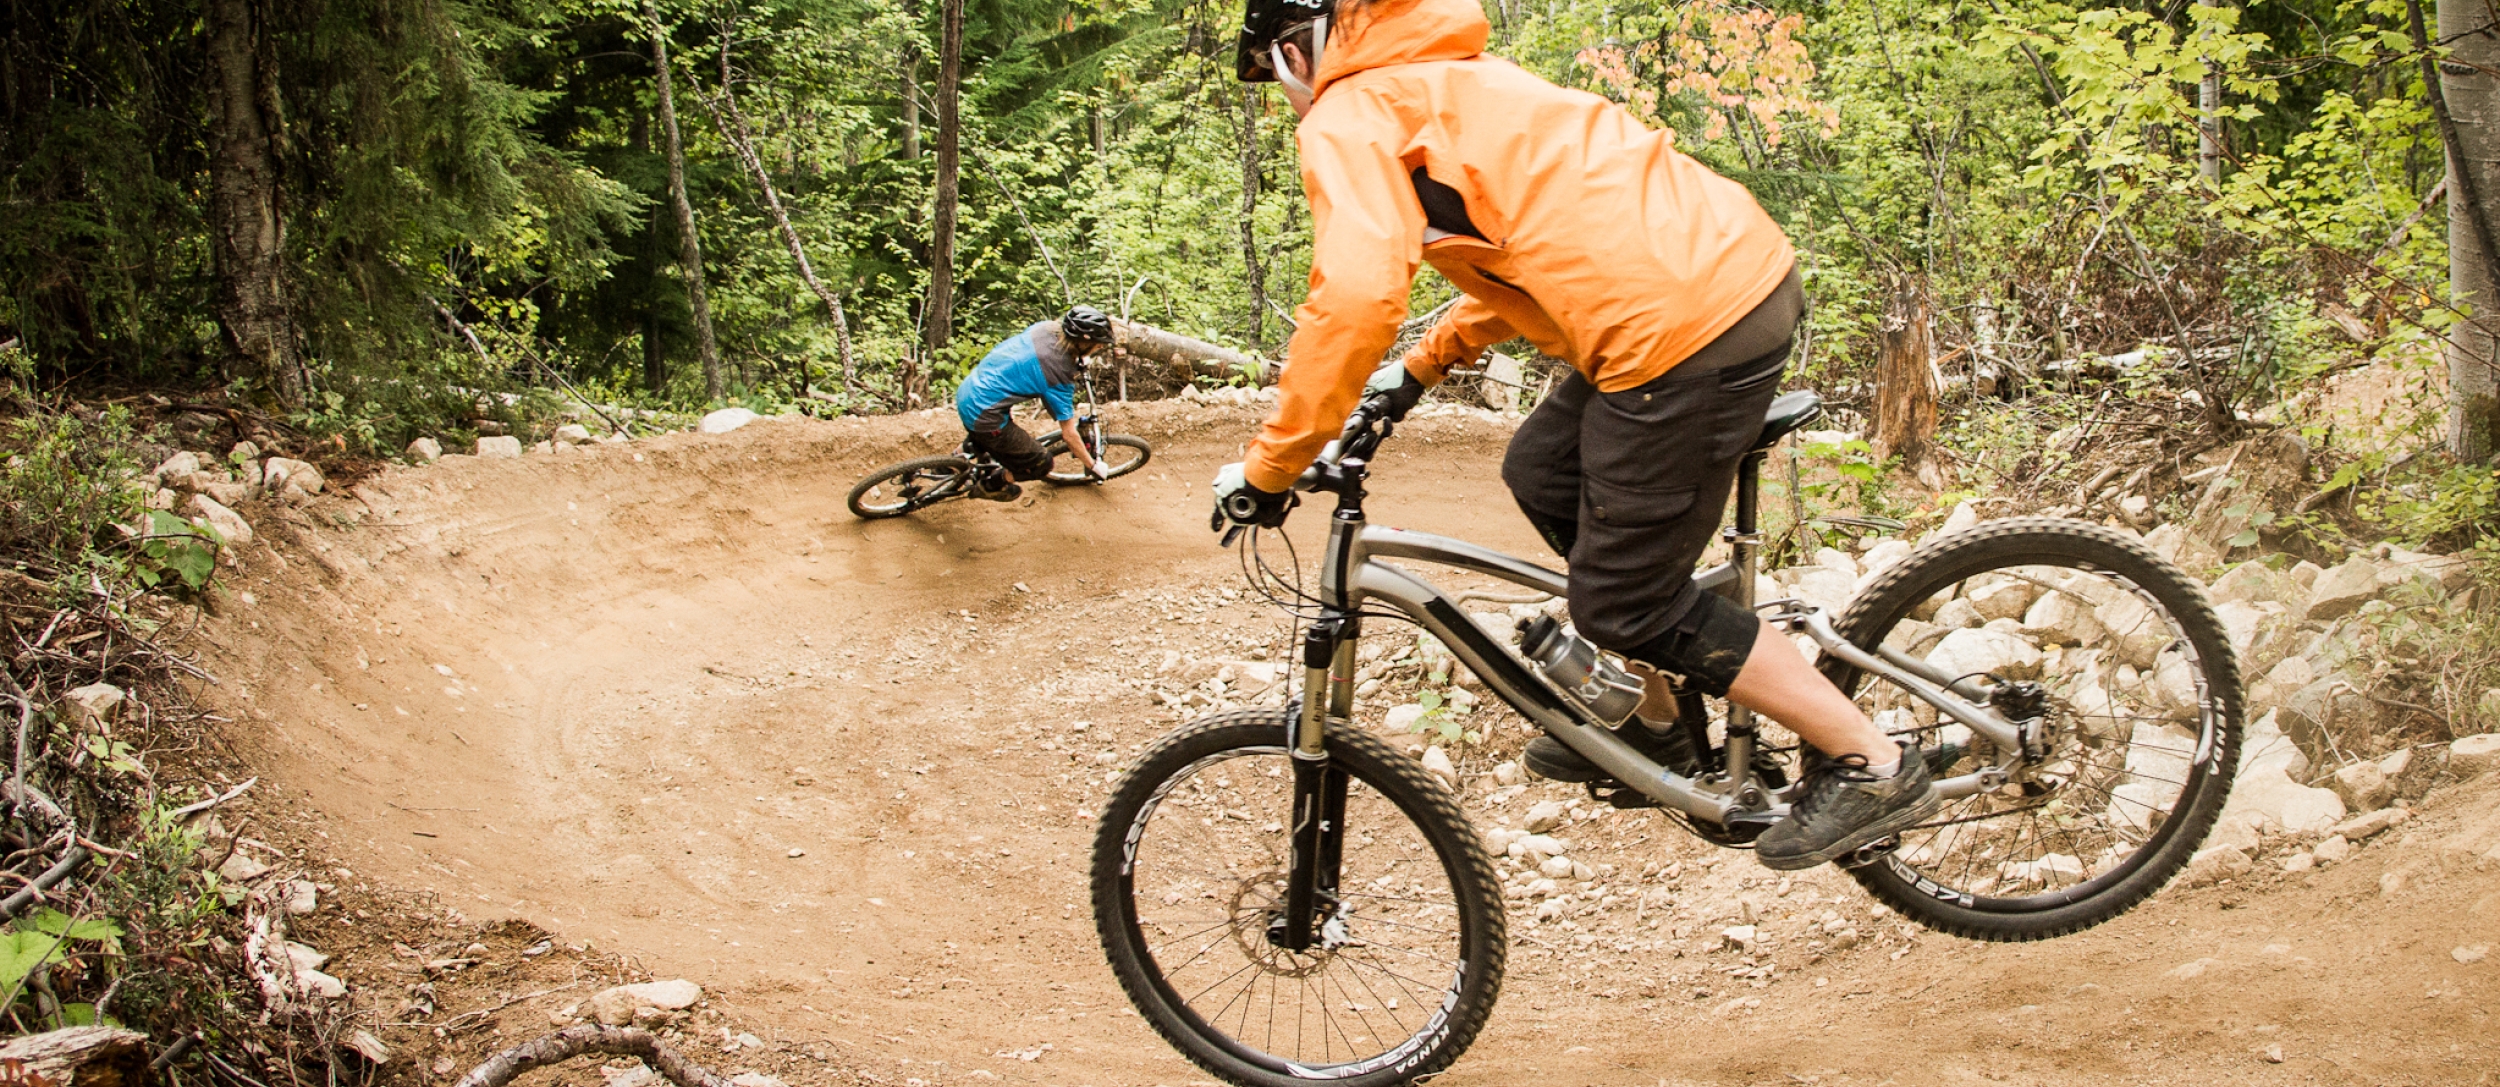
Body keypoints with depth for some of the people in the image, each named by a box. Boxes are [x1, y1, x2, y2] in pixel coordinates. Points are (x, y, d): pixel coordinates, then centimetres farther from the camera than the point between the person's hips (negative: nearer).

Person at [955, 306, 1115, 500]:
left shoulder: (1045, 328, -3)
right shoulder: (1058, 373, -21)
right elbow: (1068, 433, -12)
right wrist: (1093, 466, 2)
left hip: (966, 392, 8)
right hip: (982, 417, -8)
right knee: (1040, 465, 7)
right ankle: (990, 487, 25)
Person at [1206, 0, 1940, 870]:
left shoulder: (1349, 117, -2)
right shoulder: (1449, 79, 26)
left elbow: (1356, 294, -19)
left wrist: (1271, 465, -10)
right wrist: (1421, 369, 36)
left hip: (1683, 325, -10)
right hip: (1741, 268, 10)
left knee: (1624, 602, 3)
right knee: (1542, 471, 24)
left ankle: (1873, 768, 9)